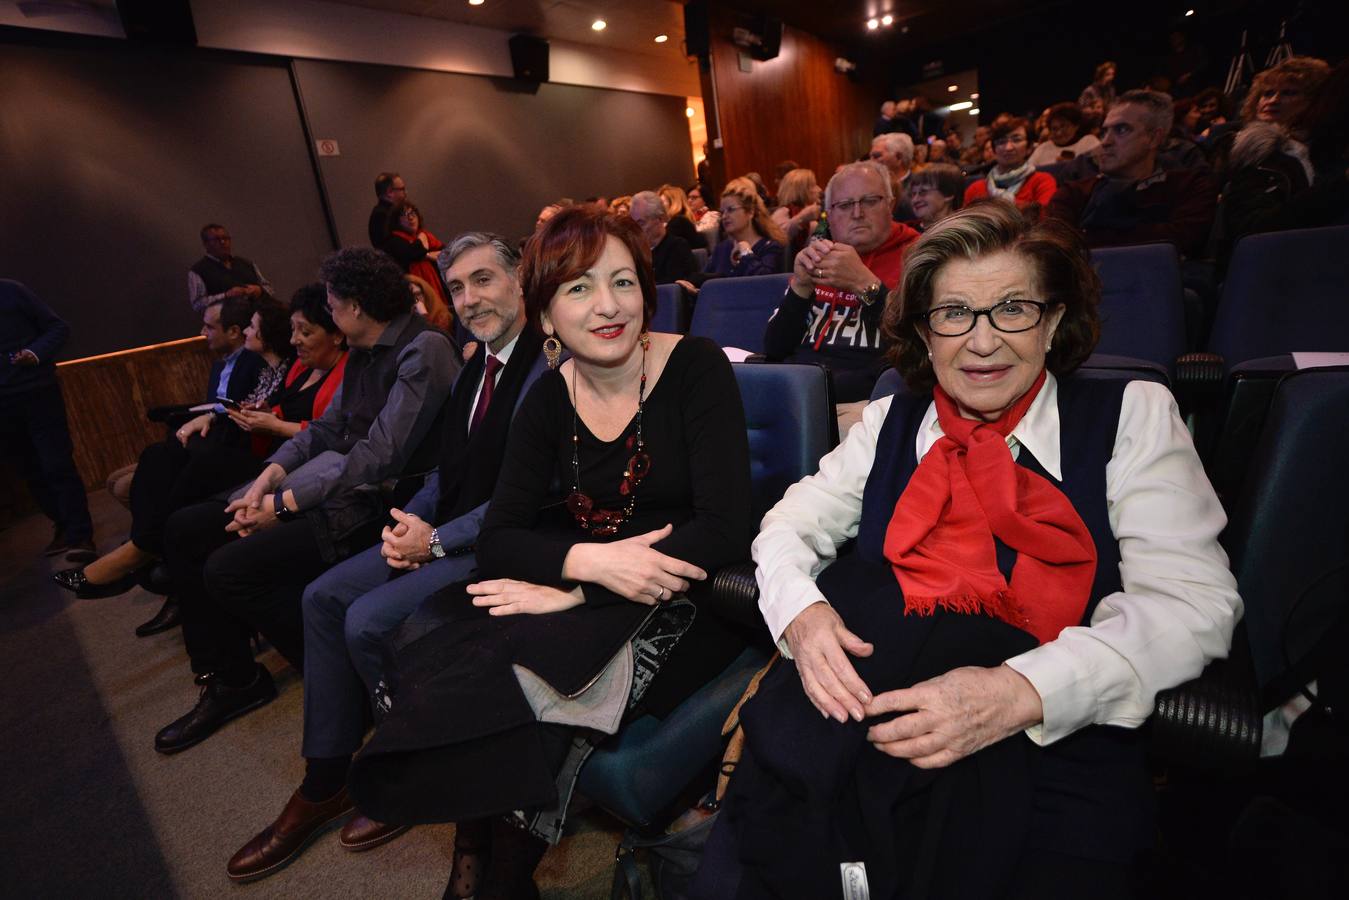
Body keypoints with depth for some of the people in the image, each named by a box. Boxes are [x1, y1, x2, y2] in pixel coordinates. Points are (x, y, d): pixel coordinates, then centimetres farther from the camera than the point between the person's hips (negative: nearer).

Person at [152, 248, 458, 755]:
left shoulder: (424, 350, -16)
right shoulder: (364, 353, 14)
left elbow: (380, 456, -22)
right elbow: (328, 427, 14)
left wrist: (284, 505, -15)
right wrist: (268, 479, -2)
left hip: (382, 503, -10)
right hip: (340, 488, 10)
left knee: (230, 570, -18)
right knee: (184, 532, 8)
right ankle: (229, 681, 16)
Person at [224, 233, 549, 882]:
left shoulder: (550, 368, -17)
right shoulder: (474, 367, 14)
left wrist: (438, 539, -16)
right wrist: (410, 521, 0)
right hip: (443, 532, 10)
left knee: (370, 619, -19)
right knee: (324, 597, 5)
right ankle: (324, 783, 19)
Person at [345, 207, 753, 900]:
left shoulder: (696, 368, -11)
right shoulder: (548, 401, 2)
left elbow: (724, 530, -18)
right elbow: (497, 541, -3)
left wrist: (572, 589, -20)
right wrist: (590, 561, -24)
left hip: (685, 603, -4)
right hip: (582, 595, 4)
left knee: (522, 673, -26)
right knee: (440, 656, -18)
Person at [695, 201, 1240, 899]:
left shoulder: (1132, 416, 6)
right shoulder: (889, 423, 13)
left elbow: (1195, 598, -4)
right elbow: (793, 524, 10)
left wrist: (1023, 691, -21)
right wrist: (799, 609, -13)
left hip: (1052, 742, 0)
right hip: (873, 704, 1)